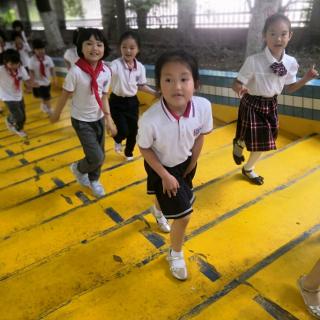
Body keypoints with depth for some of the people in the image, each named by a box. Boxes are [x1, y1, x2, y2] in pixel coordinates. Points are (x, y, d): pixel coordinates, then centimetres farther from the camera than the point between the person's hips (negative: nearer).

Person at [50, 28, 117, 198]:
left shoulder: (106, 71, -10)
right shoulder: (75, 71, -24)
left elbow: (104, 97, -1)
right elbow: (65, 95, -11)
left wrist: (108, 118, -11)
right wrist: (56, 114, 3)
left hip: (98, 118, 5)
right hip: (81, 121, -5)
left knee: (100, 154, 14)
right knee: (97, 158, -8)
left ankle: (93, 180, 43)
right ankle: (78, 168, 27)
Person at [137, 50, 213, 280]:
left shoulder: (204, 107, -30)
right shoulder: (150, 120, -39)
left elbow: (200, 136, -10)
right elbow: (144, 149, -19)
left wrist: (192, 165, -2)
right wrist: (165, 176, -15)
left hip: (186, 162, 5)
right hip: (161, 166, -4)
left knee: (184, 198, 32)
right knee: (183, 215, -3)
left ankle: (159, 209, 70)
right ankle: (175, 255, 28)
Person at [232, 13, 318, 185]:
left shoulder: (291, 62, -7)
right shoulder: (253, 61, -23)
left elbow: (289, 88, 7)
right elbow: (237, 83, -17)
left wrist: (306, 78, -9)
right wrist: (240, 88, -40)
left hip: (271, 105, 5)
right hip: (252, 105, -5)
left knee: (264, 140, 14)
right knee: (253, 139, 2)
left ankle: (248, 169, 41)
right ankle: (239, 142, 43)